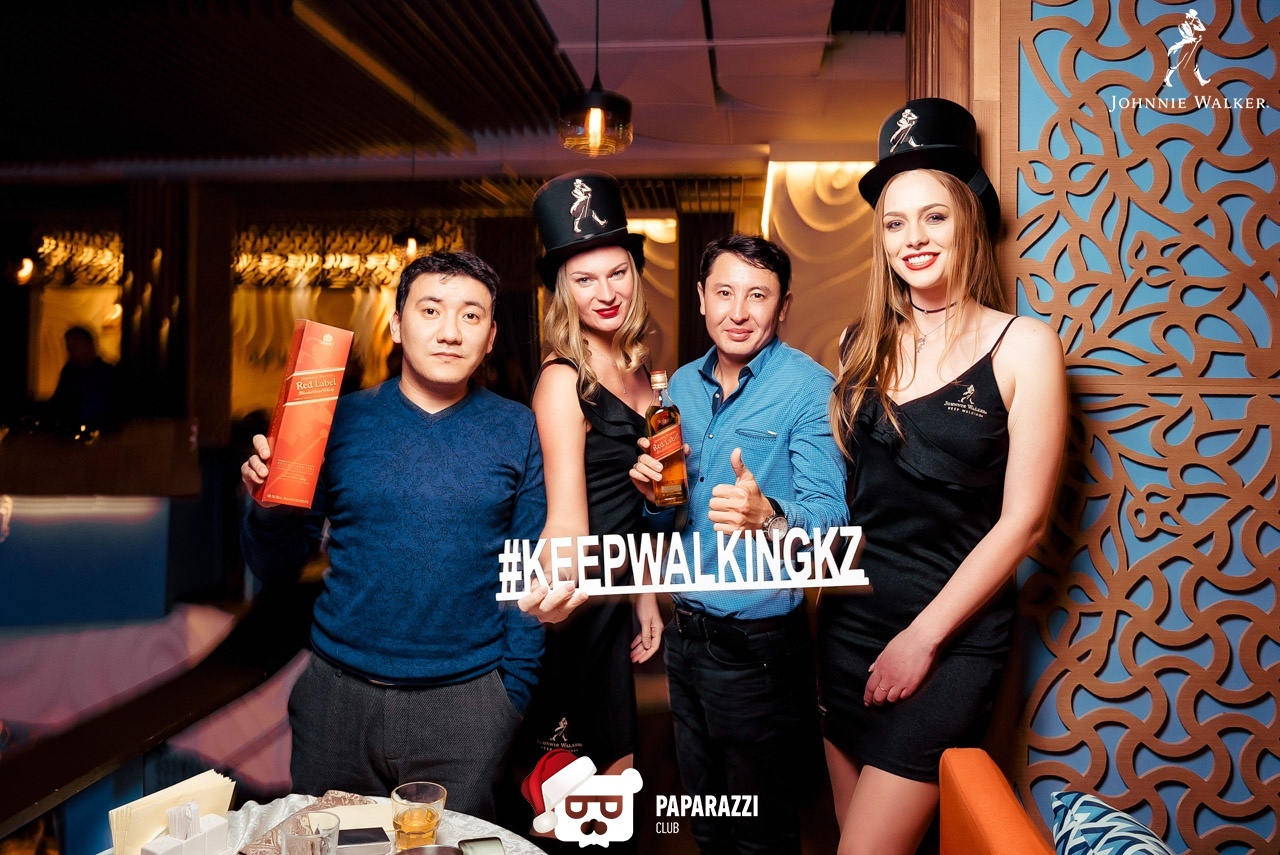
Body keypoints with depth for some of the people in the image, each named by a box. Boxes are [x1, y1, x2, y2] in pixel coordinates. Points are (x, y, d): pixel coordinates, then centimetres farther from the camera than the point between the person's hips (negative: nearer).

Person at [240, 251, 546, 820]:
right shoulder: (342, 419, -1)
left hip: (465, 700, -1)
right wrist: (269, 503, -16)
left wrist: (514, 695, -2)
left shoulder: (518, 432, -2)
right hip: (338, 693, 1)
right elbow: (273, 569, 3)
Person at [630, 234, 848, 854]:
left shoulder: (809, 389, -14)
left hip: (759, 643, -6)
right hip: (685, 633, 6)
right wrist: (652, 485, -9)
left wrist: (769, 517, -44)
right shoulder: (683, 384, 5)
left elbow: (830, 512, -23)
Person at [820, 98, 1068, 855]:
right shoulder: (863, 345, 6)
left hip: (953, 636, -4)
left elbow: (1023, 519, -10)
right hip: (849, 617, 5)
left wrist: (923, 636, -10)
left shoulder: (1022, 345, -7)